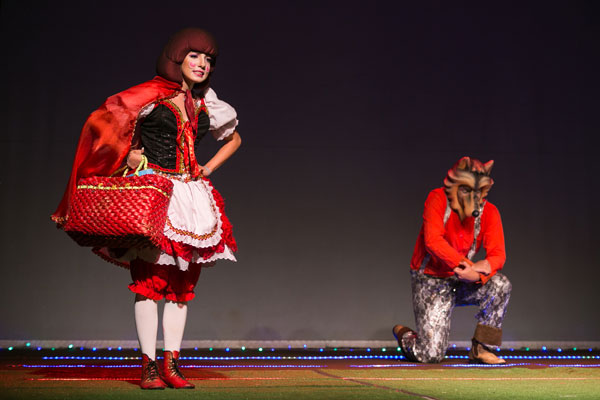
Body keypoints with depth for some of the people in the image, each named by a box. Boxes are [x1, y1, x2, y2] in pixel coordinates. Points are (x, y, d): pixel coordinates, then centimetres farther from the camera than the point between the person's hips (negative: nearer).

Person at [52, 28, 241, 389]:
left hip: (191, 196, 5)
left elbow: (234, 138, 28)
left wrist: (208, 169, 16)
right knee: (150, 279, -8)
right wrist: (131, 157, -6)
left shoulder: (205, 105, 14)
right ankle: (149, 365, -2)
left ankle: (171, 364, 10)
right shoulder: (151, 95, -1)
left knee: (182, 283, 4)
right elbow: (103, 122, -2)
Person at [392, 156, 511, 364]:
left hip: (460, 281, 4)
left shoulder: (489, 212, -4)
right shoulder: (437, 199, -13)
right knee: (431, 355, -13)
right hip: (430, 281, -4)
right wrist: (465, 264, -35)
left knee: (501, 284, -25)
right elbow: (433, 240, -26)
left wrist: (481, 271, -33)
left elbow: (498, 254, -12)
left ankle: (479, 348, -11)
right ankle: (404, 334, 24)